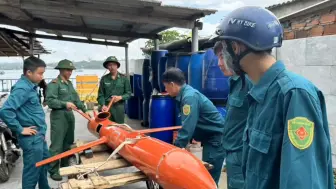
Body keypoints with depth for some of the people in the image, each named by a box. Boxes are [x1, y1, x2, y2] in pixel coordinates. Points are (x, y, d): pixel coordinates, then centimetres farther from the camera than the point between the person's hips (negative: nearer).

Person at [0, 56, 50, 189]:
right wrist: (20, 129, -21)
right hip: (31, 137, -10)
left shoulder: (30, 86, 8)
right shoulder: (22, 88, -21)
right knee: (32, 170, 3)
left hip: (39, 135, 10)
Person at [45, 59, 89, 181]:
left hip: (70, 115, 9)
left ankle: (65, 165, 30)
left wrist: (84, 110, 20)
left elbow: (76, 98, 22)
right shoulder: (54, 84, -11)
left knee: (68, 143, 16)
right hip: (58, 116, -9)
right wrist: (65, 104, -26)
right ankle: (53, 170, 6)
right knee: (57, 145, -4)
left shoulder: (69, 83, 16)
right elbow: (49, 101, -19)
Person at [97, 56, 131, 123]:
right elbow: (100, 94, 5)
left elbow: (128, 93, 4)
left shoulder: (124, 78, 3)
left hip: (119, 107, 0)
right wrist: (103, 105, -10)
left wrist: (120, 97, -13)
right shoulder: (104, 79, 5)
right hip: (106, 107, 0)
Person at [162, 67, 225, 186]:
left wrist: (176, 147, -19)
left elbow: (188, 126, -27)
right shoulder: (186, 94, 6)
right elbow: (188, 124, 11)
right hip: (210, 136, 9)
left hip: (216, 137, -9)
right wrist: (181, 143, 12)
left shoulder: (189, 96, -24)